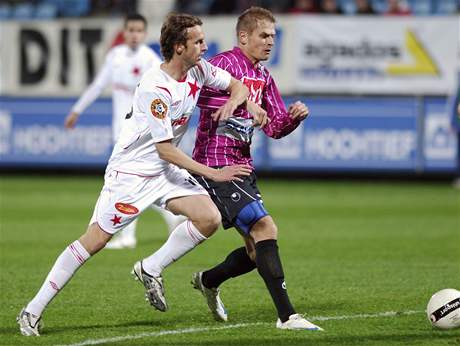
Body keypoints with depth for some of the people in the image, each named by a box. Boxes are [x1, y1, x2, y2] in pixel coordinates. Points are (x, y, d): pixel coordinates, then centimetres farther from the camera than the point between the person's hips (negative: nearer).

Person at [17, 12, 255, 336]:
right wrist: (213, 173, -22)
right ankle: (34, 309, 0)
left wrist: (232, 103, -12)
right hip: (130, 172, -7)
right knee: (95, 240, -8)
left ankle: (150, 269, 4)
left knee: (210, 218, -13)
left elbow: (239, 86, 12)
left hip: (166, 172, 7)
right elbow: (165, 150, -23)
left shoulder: (198, 70, -3)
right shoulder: (155, 88, -25)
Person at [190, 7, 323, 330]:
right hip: (217, 166, -10)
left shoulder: (264, 77, 15)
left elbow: (275, 128, 16)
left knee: (259, 249, 11)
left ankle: (208, 281, 37)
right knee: (265, 228, -20)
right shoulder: (224, 64, -12)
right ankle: (287, 316, -20)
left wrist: (294, 116, -4)